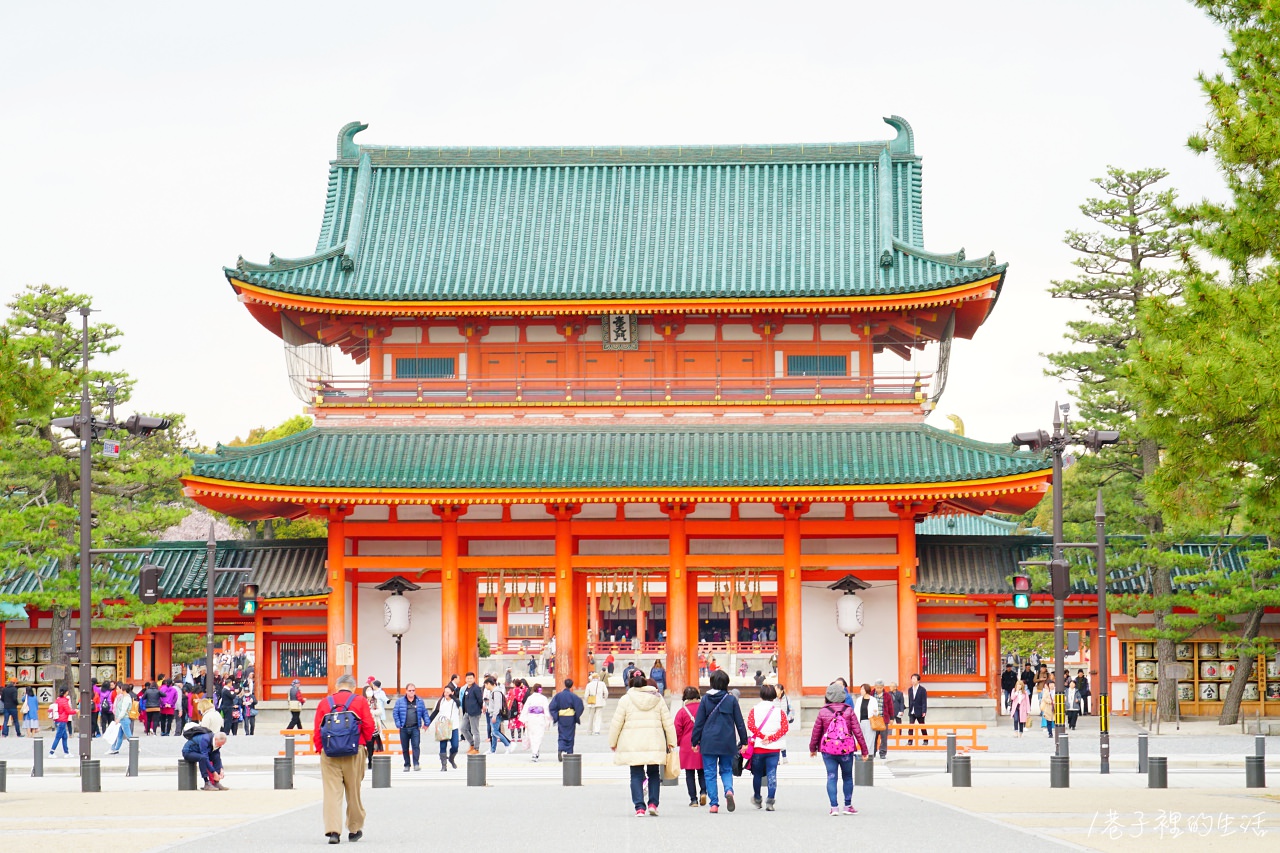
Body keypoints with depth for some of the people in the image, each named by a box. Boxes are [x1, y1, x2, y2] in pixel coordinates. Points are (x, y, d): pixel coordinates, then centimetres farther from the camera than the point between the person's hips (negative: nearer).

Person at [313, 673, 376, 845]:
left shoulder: (324, 702, 6)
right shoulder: (360, 701, 3)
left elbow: (317, 730, 3)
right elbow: (369, 726, -2)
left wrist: (320, 748, 12)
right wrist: (364, 744, 16)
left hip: (329, 753, 0)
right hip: (354, 753, 0)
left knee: (332, 792, -2)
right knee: (353, 792, 13)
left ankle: (333, 830, -14)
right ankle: (354, 829, 23)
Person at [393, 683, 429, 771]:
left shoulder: (420, 701, 7)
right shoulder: (400, 701, 4)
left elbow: (424, 713, 10)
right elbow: (395, 713, 3)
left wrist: (427, 723, -1)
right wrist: (398, 724, -6)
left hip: (415, 728, -1)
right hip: (404, 728, 1)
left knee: (416, 746, -13)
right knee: (405, 748, 6)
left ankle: (416, 764, -12)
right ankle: (407, 765, 15)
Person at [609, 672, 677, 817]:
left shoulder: (626, 699, 1)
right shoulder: (658, 699, 7)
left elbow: (616, 723, 1)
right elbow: (668, 722, 7)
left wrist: (612, 742, 12)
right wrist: (671, 742, 15)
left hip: (632, 744, -2)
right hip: (654, 744, 2)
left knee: (636, 775, 3)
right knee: (654, 774, 15)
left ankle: (639, 807, -4)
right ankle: (653, 803, 2)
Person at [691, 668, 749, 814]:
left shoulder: (705, 699, -2)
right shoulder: (731, 700, -1)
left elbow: (699, 722, 0)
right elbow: (739, 722, 3)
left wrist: (695, 741, 8)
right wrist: (743, 741, 11)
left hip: (709, 742, -1)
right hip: (727, 742, 1)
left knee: (710, 773, 5)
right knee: (726, 769, 15)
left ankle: (714, 803, 0)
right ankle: (729, 790, -14)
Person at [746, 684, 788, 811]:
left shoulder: (754, 711, 1)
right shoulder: (779, 711, 2)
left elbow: (750, 725, -15)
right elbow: (785, 727, -10)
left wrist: (762, 736, -11)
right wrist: (771, 738, -12)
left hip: (758, 748, 0)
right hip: (774, 749, 0)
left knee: (757, 774, 15)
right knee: (772, 774, -1)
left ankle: (757, 800, 30)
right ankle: (770, 801, -13)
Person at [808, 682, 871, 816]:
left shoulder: (823, 712, -3)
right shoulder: (849, 711, -3)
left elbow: (816, 732, 4)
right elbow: (857, 731, -2)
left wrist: (812, 748, 19)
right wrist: (864, 750, 4)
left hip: (828, 750, 0)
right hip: (846, 749, 0)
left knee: (831, 777, 4)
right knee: (847, 777, 14)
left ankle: (834, 807, -2)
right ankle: (848, 806, 18)